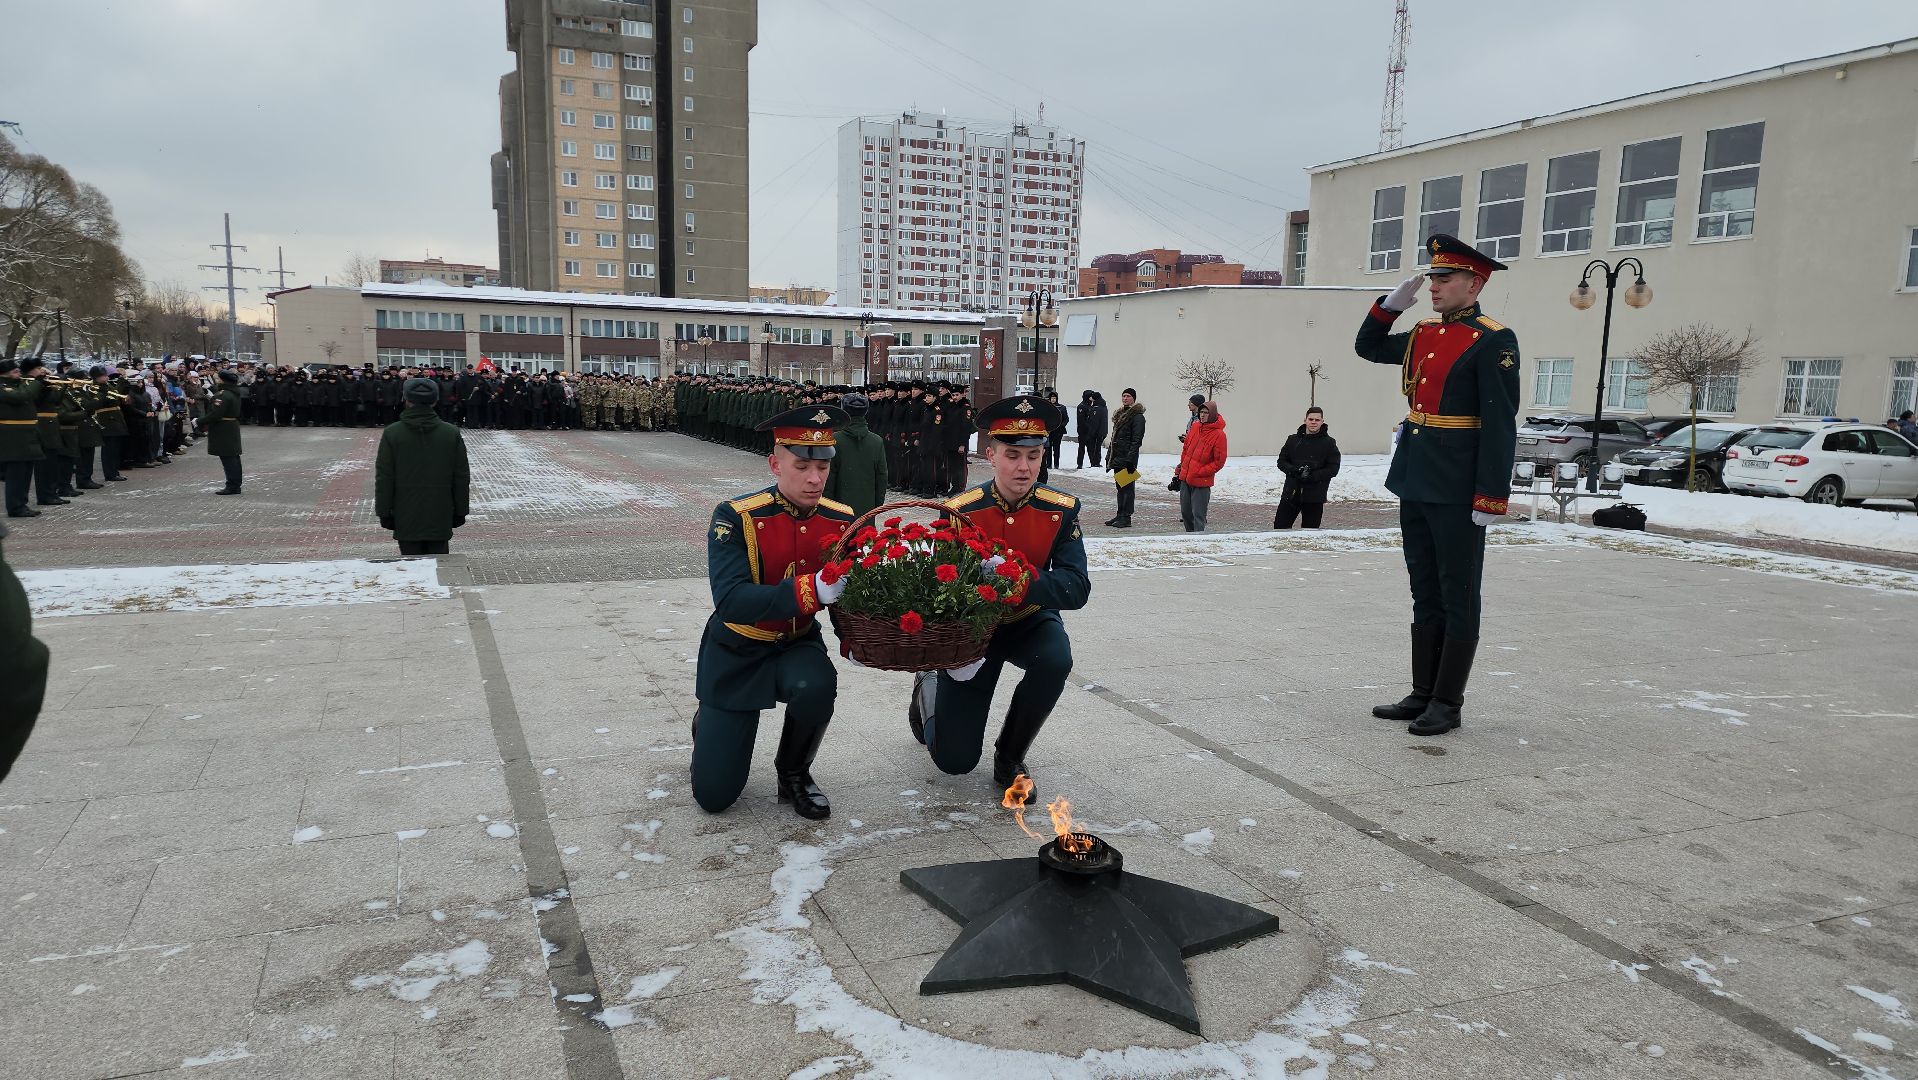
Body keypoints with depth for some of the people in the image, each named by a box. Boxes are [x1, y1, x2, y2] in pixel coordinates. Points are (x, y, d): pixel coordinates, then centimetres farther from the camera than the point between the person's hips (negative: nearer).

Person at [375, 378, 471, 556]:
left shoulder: (392, 433, -5)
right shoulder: (452, 433, -1)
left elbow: (384, 478, -3)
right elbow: (462, 477, 2)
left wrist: (384, 513, 5)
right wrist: (460, 512, 10)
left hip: (406, 518, -1)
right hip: (440, 518, 1)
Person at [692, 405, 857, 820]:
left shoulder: (842, 521, -10)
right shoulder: (735, 517, -22)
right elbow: (730, 600, -35)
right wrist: (811, 590, -47)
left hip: (798, 645, 2)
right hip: (737, 654, -2)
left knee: (817, 686, -35)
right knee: (714, 795, -2)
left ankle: (794, 773, -3)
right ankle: (708, 725, 34)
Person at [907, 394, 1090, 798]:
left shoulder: (1061, 510, -16)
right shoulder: (959, 510, -18)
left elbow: (1076, 588, -25)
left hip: (1030, 620, 1)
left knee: (1056, 659, -36)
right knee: (955, 760, -5)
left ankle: (1010, 756, -7)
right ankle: (929, 688, 32)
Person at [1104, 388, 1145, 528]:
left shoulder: (1137, 416, -9)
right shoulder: (1120, 414, 19)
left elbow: (1136, 440, -16)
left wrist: (1130, 459, -22)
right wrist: (1109, 457, 19)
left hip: (1127, 458, -9)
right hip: (1117, 457, 9)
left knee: (1128, 487, -6)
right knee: (1120, 487, 12)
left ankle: (1126, 518, -4)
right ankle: (1120, 515, 17)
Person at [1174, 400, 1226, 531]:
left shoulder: (1218, 434, -13)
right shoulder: (1195, 426, 6)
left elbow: (1219, 462, -11)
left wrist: (1200, 473, -14)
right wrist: (1180, 467, 15)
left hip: (1201, 482, -7)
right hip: (1185, 478, 7)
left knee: (1198, 514, -6)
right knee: (1185, 512, 15)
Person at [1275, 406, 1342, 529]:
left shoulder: (1328, 443, 0)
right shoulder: (1293, 439, 6)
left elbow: (1333, 469, -4)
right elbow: (1281, 461, 7)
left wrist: (1313, 476, -18)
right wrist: (1294, 470, -13)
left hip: (1314, 497, -2)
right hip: (1291, 492, 2)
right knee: (1279, 526, 2)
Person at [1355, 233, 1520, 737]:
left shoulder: (1493, 342, -10)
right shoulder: (1423, 334, 12)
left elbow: (1501, 425, -15)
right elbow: (1367, 347, 28)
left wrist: (1490, 498, -18)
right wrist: (1392, 304, 10)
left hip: (1457, 492, -8)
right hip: (1415, 486, 8)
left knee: (1458, 600, 3)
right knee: (1425, 596, 14)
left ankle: (1447, 704, 11)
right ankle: (1423, 693, 23)